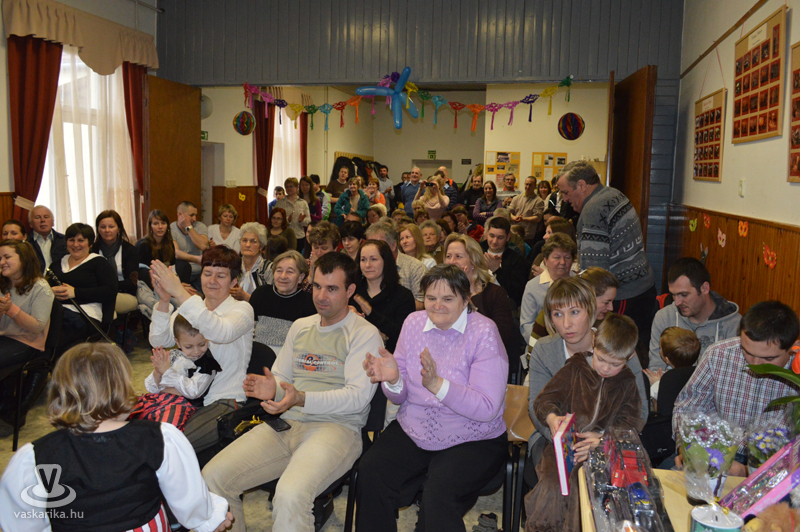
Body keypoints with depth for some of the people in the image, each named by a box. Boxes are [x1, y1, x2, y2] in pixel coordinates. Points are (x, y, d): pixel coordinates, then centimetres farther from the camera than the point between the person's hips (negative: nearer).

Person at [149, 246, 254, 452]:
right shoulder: (191, 307, 14)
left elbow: (221, 333, -27)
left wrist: (180, 293, -31)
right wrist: (164, 300, -15)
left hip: (224, 401, -5)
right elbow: (158, 341, 1)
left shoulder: (242, 309, -3)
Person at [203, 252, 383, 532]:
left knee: (290, 496, -33)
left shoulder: (364, 333, -2)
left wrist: (302, 399, -24)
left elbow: (358, 397, -11)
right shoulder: (300, 326, 19)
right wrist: (271, 388, -3)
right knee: (212, 477, -11)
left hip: (336, 427, -6)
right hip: (286, 425, 6)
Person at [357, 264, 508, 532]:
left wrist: (437, 384, -30)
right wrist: (393, 380, -16)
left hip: (471, 440, -4)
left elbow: (487, 409, -19)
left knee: (439, 494, -30)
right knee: (369, 474, -19)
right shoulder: (413, 323, 3)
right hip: (412, 432, 4)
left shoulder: (483, 332, -11)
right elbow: (401, 397, 8)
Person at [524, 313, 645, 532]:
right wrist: (551, 418, -16)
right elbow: (543, 400, 7)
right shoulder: (574, 370, 9)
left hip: (603, 450, 1)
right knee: (554, 484, -27)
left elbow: (629, 423, 6)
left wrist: (602, 438, -12)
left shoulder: (627, 382, 14)